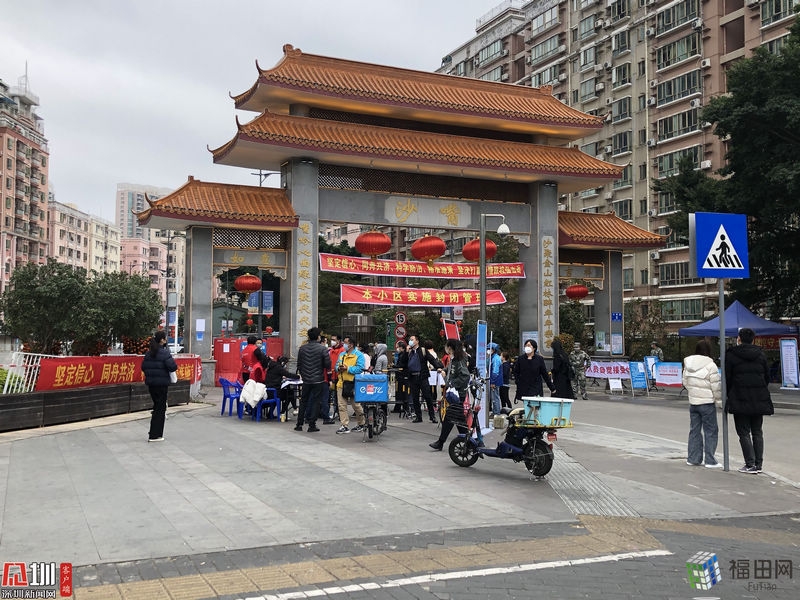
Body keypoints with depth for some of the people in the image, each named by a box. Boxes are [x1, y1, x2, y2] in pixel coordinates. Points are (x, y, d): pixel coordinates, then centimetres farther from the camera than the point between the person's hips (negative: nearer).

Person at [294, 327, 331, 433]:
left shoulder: (302, 348, 1)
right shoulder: (322, 349, -11)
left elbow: (299, 364, 6)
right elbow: (328, 365, -12)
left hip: (306, 380, 4)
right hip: (318, 380, -3)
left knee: (303, 401, 14)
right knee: (315, 401, 4)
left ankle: (299, 424, 16)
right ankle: (312, 425, 4)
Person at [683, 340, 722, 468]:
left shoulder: (688, 364, 6)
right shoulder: (710, 365, -14)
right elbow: (716, 386, -11)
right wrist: (719, 398, 5)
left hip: (693, 402, 6)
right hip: (707, 403, -6)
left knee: (694, 430, 13)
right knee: (710, 431, 2)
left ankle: (693, 458, 16)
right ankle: (710, 460, 2)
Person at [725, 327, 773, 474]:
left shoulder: (731, 355, -5)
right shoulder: (761, 355, 8)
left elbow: (727, 379, -4)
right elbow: (767, 377, 11)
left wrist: (728, 395, 9)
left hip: (740, 400, -4)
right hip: (759, 400, 4)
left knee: (744, 433, 1)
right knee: (757, 432, 13)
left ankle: (750, 464, -3)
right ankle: (759, 464, 14)